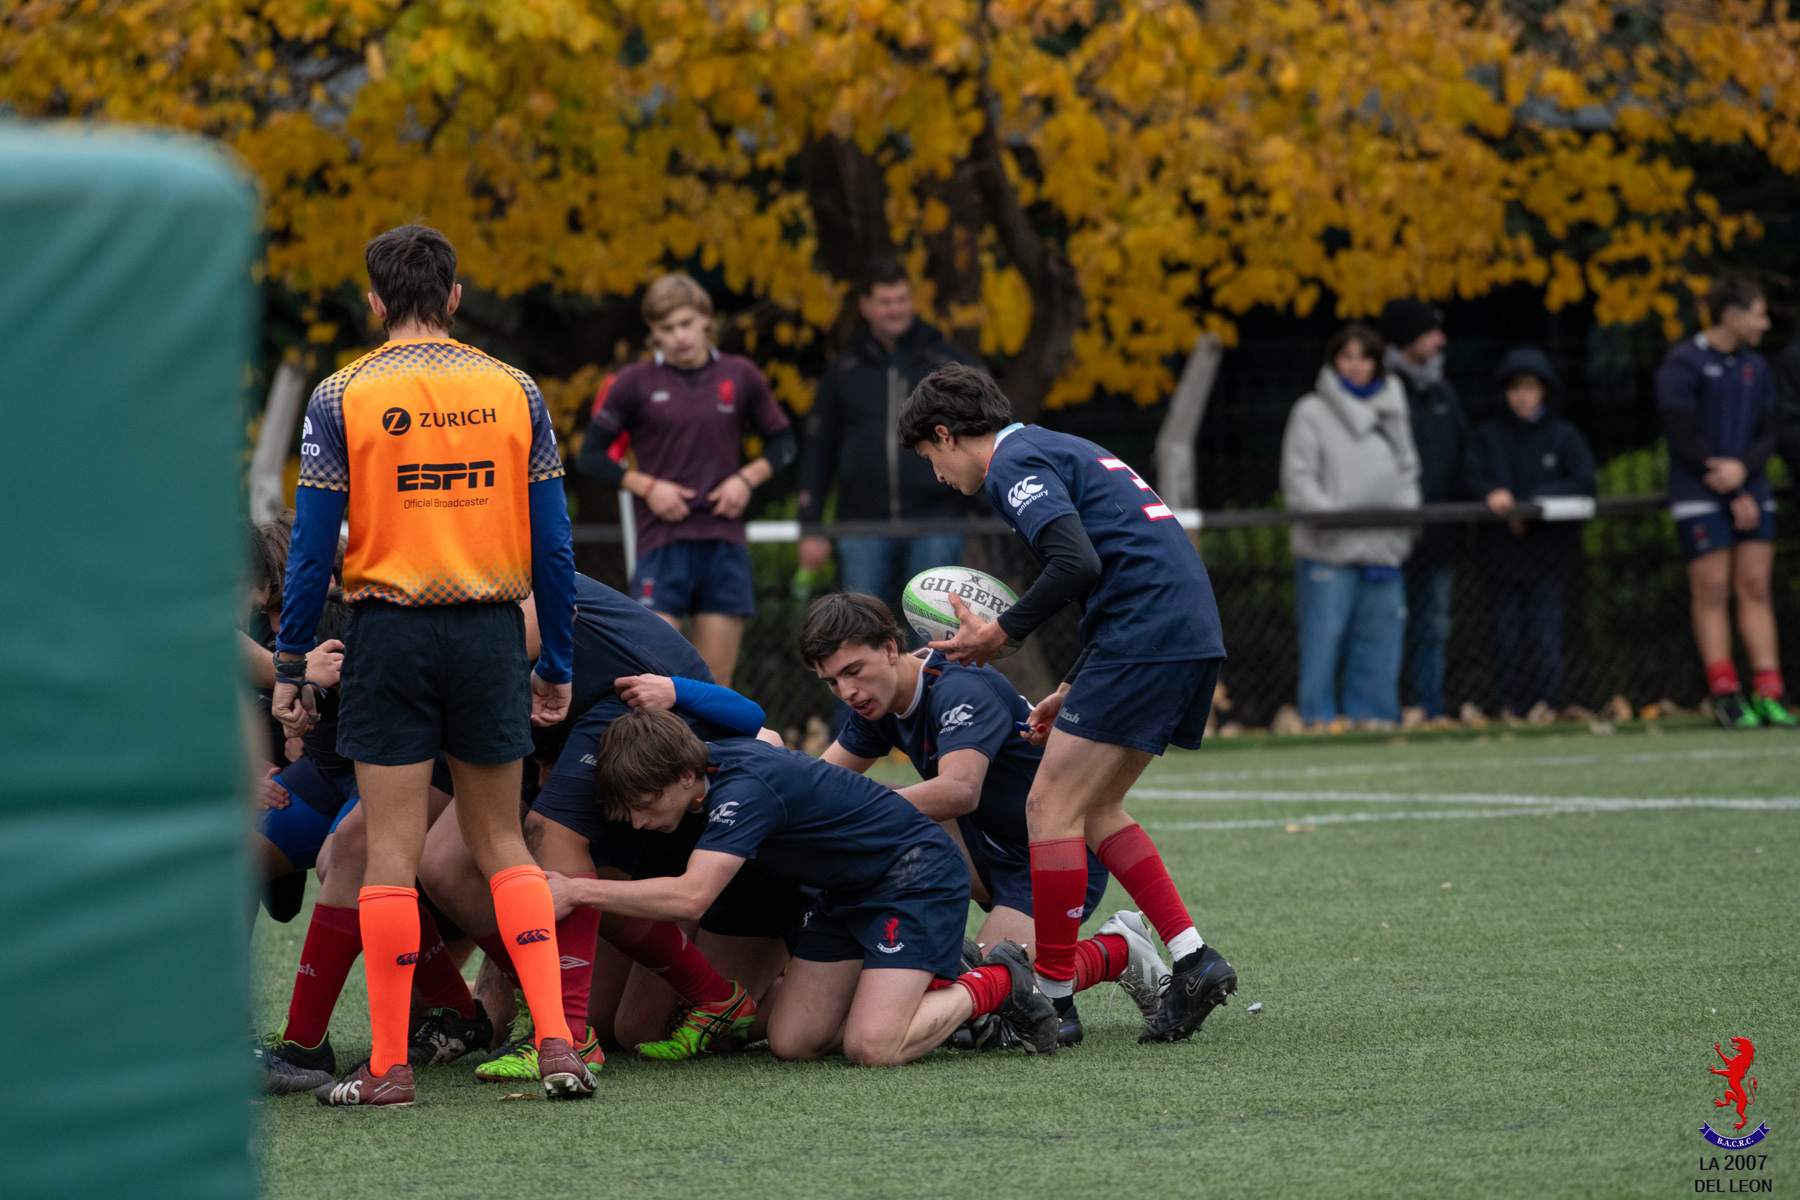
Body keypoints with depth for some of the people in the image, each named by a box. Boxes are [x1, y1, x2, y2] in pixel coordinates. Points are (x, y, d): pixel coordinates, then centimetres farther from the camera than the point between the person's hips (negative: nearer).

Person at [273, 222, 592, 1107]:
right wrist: (557, 665, 12)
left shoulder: (340, 398, -3)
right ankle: (556, 1041, 0)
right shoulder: (513, 392, 4)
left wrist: (290, 666, 3)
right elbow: (552, 544, 5)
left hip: (390, 633, -2)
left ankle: (389, 1065, 2)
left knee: (391, 851, 1)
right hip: (489, 633, 2)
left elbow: (311, 545, -4)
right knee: (502, 843, 12)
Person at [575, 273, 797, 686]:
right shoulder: (635, 384, 1)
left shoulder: (741, 377, 7)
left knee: (716, 678, 2)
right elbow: (591, 456, 5)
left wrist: (747, 479, -1)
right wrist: (646, 486, -8)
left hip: (724, 543, 2)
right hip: (661, 541, -2)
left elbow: (782, 442, 17)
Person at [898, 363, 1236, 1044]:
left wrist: (1002, 633, -10)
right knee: (1094, 811, 15)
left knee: (1051, 807, -5)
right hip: (1192, 634, 10)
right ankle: (1192, 961, 9)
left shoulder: (1015, 464, -5)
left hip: (1143, 641, -10)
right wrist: (1073, 693, 24)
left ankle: (1052, 995, -3)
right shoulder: (1057, 451, 26)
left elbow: (1077, 564, -21)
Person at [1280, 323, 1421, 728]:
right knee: (1323, 641, -7)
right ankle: (1319, 720, -4)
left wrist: (1407, 509, 0)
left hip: (1383, 551, 5)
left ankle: (1371, 717, 10)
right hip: (1328, 552, -4)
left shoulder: (1391, 413, 18)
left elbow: (1407, 471, 20)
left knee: (1379, 645, 4)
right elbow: (1298, 478, -3)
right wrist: (1328, 512, -19)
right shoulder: (1311, 413, 4)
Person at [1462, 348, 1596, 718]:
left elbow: (1583, 484, -5)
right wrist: (1492, 494, -22)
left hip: (1548, 552, -1)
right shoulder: (1487, 435, 8)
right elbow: (1470, 477, -1)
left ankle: (1543, 708, -1)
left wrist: (1533, 503, -13)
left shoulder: (1564, 436, 4)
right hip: (1501, 554, 1)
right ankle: (1511, 711, 4)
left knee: (1544, 638, -7)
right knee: (1507, 637, -1)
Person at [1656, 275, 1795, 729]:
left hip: (1750, 494, 6)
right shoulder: (1682, 364, -7)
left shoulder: (1756, 368, 12)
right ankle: (1726, 695, -4)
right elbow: (1683, 439, -12)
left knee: (1756, 589, 1)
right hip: (1701, 499, -5)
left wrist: (1742, 467, -14)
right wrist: (1733, 496, -12)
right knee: (1712, 592, -6)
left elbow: (1767, 436, 9)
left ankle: (1768, 693, -1)